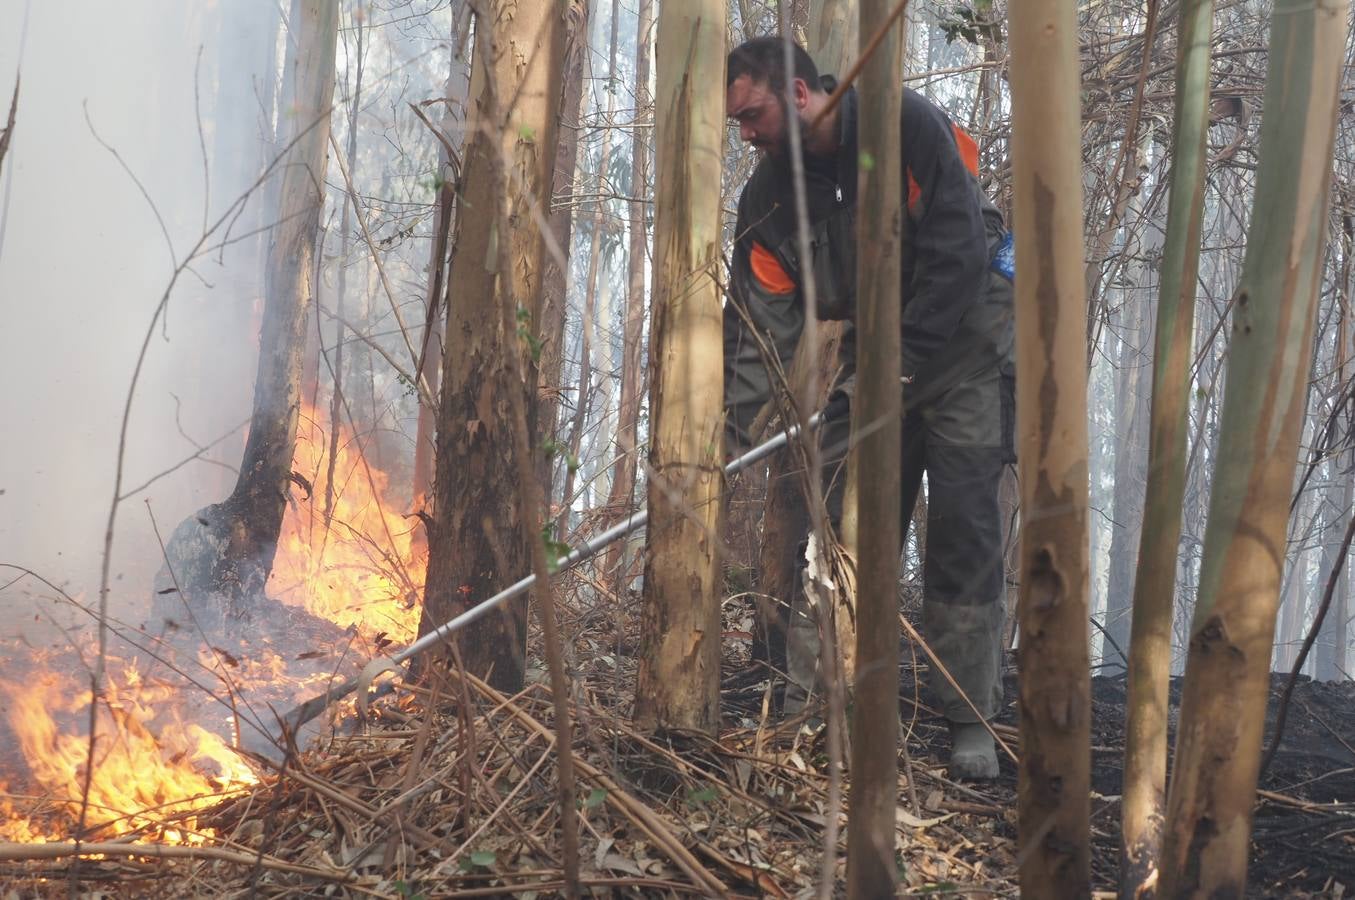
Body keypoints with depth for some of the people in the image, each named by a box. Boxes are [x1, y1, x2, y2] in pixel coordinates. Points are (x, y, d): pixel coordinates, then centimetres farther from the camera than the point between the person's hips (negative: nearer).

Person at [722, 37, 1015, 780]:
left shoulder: (909, 126, -20)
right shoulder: (768, 196, -6)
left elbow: (958, 254, -23)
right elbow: (760, 326, -9)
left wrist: (903, 364, -22)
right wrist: (728, 437, -19)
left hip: (960, 341, -4)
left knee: (963, 528, -5)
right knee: (841, 524, 1)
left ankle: (969, 716, 3)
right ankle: (814, 691, 11)